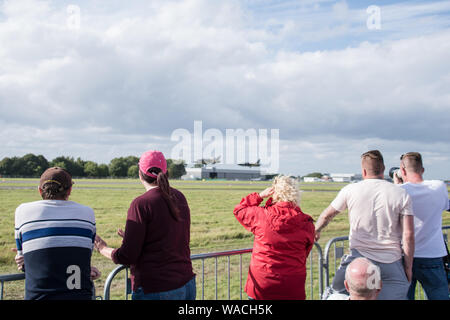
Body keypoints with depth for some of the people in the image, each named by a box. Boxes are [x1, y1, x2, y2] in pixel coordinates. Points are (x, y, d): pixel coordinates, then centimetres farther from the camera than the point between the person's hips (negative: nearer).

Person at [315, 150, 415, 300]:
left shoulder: (350, 190, 1)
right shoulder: (401, 195, 1)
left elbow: (326, 216, 15)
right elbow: (408, 235, -3)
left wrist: (316, 231, 36)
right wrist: (408, 267, 7)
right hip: (392, 263, 1)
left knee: (335, 292, 20)